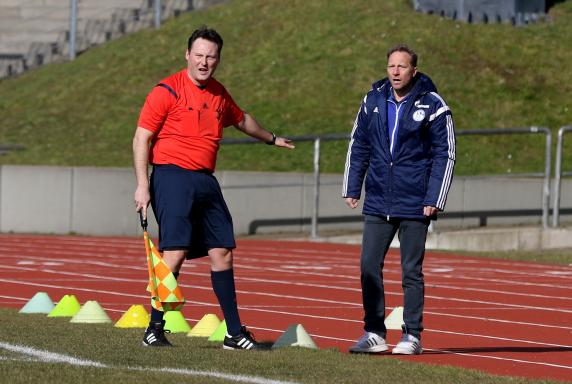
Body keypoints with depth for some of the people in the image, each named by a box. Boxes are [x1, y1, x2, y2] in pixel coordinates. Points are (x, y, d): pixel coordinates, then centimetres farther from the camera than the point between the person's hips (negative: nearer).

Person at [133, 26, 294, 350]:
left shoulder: (219, 93, 14)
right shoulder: (167, 91, -6)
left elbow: (241, 119, 36)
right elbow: (142, 138, -8)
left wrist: (271, 139, 52)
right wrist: (142, 186, -16)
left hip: (206, 182, 7)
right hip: (173, 177, -7)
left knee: (223, 252, 6)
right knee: (175, 252, -14)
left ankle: (235, 334, 12)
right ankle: (154, 331, -7)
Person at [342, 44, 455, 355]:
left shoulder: (432, 106, -6)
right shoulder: (373, 101, 6)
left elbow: (445, 154, -5)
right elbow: (358, 146, 14)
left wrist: (434, 200, -10)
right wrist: (352, 188, 8)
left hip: (414, 204, -4)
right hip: (377, 203, 4)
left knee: (411, 271, 2)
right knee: (369, 267, 1)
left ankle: (412, 336, 10)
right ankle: (374, 334, 10)